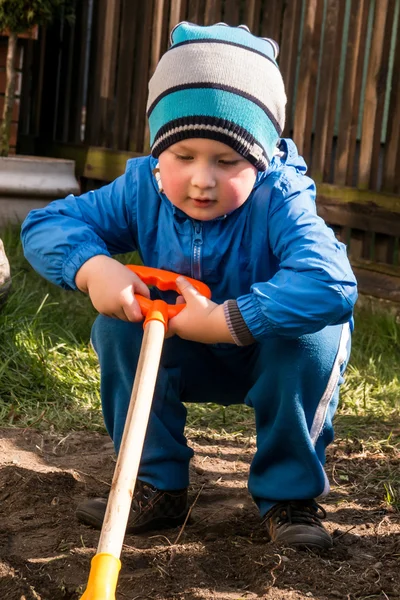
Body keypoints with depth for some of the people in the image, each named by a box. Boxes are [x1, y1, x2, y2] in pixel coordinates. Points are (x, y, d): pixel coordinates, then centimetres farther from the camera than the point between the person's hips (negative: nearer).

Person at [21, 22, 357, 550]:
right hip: (190, 360, 4)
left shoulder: (279, 200, -31)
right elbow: (45, 224, -14)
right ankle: (158, 485, -6)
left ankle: (290, 492, -14)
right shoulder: (142, 189, -17)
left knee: (315, 332, -34)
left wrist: (223, 321, -48)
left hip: (275, 357, -3)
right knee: (116, 325, -19)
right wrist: (93, 268, -36)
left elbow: (331, 285, -48)